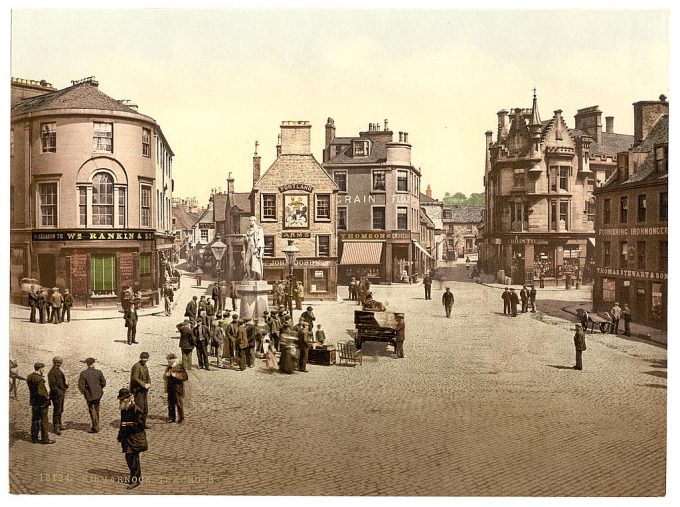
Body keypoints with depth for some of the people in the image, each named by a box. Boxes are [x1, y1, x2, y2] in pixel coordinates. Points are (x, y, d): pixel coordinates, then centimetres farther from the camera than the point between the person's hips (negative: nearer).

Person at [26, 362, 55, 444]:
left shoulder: (29, 377, 4)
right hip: (42, 403, -8)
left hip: (33, 402, 8)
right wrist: (47, 398, -11)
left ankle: (34, 438, 25)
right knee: (44, 421, 2)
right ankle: (45, 439, 8)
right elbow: (40, 392, -26)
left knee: (34, 420, 17)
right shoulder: (39, 379, -22)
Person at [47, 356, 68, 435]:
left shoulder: (58, 370, 13)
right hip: (56, 394, -9)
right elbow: (52, 384, -22)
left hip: (61, 394, 9)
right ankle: (55, 428, 1)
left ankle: (59, 424, 31)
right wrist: (58, 392, -22)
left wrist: (64, 391, 17)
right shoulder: (52, 372, -17)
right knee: (57, 411, -4)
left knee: (60, 410, 18)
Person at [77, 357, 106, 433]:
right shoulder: (98, 372, -5)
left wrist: (84, 392, 3)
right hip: (98, 394, 4)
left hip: (89, 395, -4)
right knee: (96, 410, 18)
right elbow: (103, 383, 2)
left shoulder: (83, 373, -15)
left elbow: (81, 385, -13)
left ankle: (95, 428, 6)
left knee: (92, 411, 5)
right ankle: (96, 426, 29)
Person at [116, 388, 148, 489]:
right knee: (128, 458, 14)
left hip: (135, 438, -8)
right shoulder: (124, 410, 8)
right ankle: (134, 476, 29)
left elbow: (139, 424, -19)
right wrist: (120, 436, 19)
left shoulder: (136, 410, -18)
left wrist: (127, 424, -23)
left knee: (133, 459, -5)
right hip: (127, 438, 8)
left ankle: (136, 479, 4)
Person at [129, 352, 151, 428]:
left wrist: (149, 384, -5)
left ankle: (143, 423, 21)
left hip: (144, 390, 9)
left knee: (145, 408, 11)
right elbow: (135, 378, -20)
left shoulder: (145, 366, 14)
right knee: (139, 407, -9)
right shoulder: (137, 366, -14)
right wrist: (144, 385, -22)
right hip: (138, 390, -9)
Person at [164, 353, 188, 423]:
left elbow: (185, 377, -17)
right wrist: (166, 375, -3)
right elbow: (164, 376, 22)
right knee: (170, 404, 12)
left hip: (178, 389, -6)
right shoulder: (168, 367, 11)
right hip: (170, 389, 7)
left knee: (179, 404, -1)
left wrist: (176, 375, -23)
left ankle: (181, 418, 9)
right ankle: (171, 418, 23)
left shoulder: (179, 367, -11)